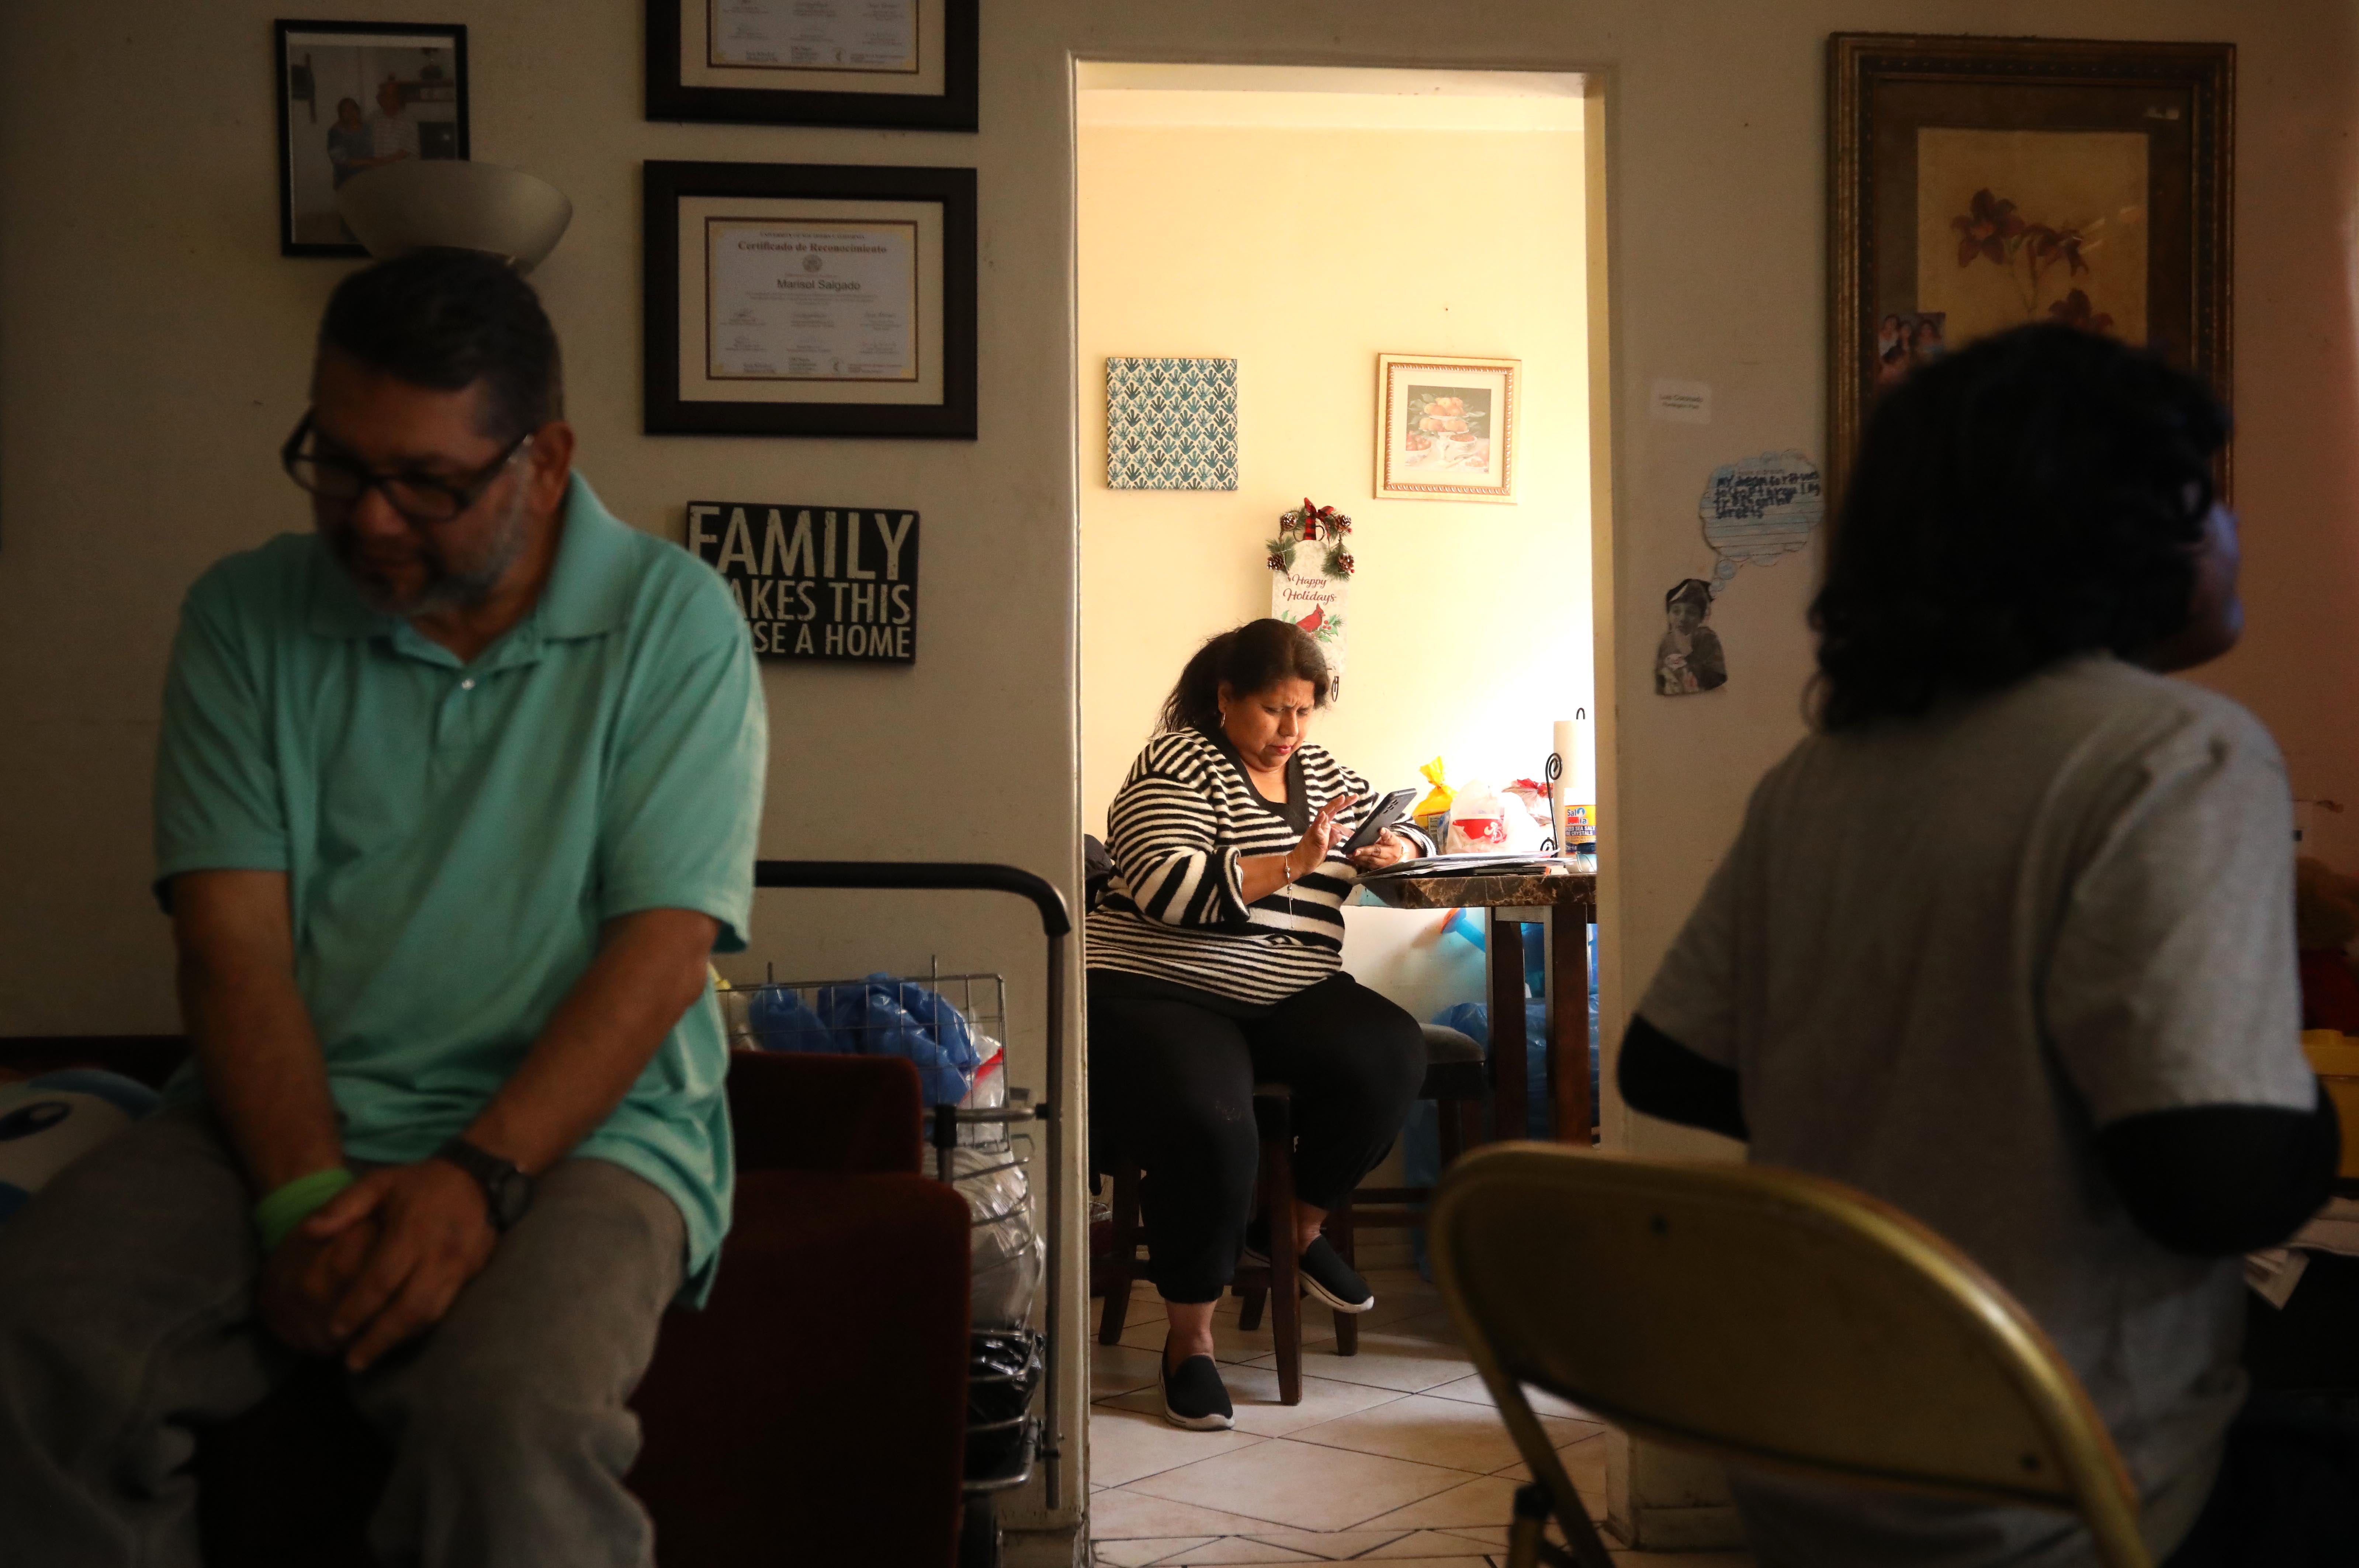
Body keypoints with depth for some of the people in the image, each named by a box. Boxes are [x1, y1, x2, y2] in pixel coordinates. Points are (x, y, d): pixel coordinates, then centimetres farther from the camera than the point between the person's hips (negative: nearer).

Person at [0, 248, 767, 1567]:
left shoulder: (672, 622, 1)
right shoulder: (244, 617, 8)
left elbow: (663, 947, -7)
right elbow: (234, 940, -1)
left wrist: (480, 1176, -20)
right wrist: (307, 1198, -16)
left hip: (576, 1124, -2)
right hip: (289, 1120, 3)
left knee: (513, 1415, -34)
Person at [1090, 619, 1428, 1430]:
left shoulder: (1322, 774, 19)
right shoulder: (1177, 764, -3)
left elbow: (1402, 829, 28)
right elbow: (1166, 889, -17)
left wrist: (1392, 848, 2)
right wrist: (1292, 864, -19)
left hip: (1290, 997, 6)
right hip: (1158, 996, -6)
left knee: (1391, 1053, -25)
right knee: (1210, 1128, -35)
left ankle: (1301, 1225, 0)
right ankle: (1188, 1339, -14)